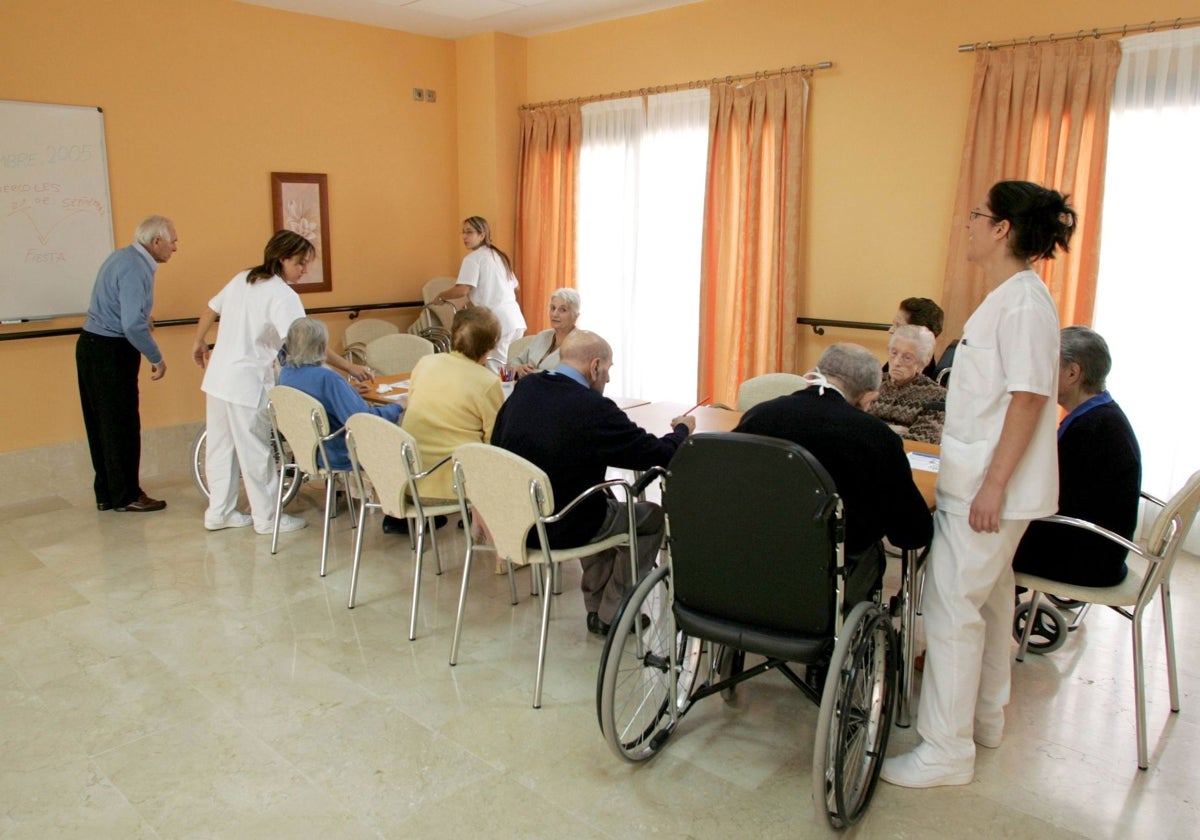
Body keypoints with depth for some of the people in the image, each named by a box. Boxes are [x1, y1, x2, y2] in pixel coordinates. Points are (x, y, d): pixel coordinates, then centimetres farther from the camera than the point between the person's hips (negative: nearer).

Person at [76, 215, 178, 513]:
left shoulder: (123, 256, 11)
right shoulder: (136, 268, -20)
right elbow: (133, 324, -27)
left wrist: (143, 319, 21)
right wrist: (157, 359, -18)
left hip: (91, 345, 10)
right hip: (111, 352, -10)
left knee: (101, 425, 14)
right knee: (122, 426, -1)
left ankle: (106, 493, 23)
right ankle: (126, 496, 8)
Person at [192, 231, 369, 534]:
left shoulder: (242, 279, 9)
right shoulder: (283, 295, -16)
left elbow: (211, 308, 21)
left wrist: (199, 343, 36)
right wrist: (350, 368, -22)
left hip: (218, 377, 8)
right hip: (248, 383, -8)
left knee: (220, 446, 15)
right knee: (256, 452, 2)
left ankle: (219, 512, 26)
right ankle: (267, 518, 13)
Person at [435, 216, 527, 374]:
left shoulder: (473, 258, -3)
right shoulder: (499, 256, 22)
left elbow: (462, 290, -14)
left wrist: (441, 297, 5)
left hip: (498, 321, -8)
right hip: (515, 319, 8)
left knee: (495, 373, -7)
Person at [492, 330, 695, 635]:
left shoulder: (524, 388, -3)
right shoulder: (593, 408, -23)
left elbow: (498, 442, 12)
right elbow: (659, 454, -15)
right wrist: (682, 429, 8)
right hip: (559, 530, -7)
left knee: (605, 503, 32)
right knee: (652, 517, 14)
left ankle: (596, 608, 34)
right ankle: (610, 616, 20)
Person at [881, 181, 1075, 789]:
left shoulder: (1024, 300, -16)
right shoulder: (1005, 298, 14)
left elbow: (1029, 397, -21)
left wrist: (993, 485, -22)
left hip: (992, 486, -10)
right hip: (979, 479, 10)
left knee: (954, 605, -5)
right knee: (988, 598, 19)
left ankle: (945, 752, 5)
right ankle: (984, 718, 35)